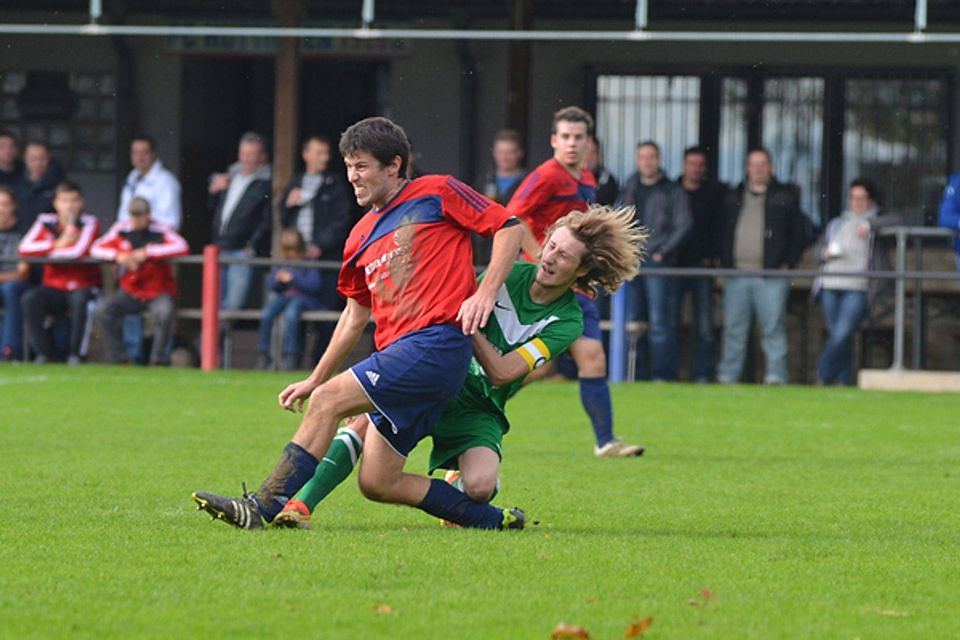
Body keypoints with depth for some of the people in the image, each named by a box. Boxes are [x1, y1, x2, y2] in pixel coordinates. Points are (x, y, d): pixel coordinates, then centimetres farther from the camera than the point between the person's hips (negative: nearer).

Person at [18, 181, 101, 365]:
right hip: (54, 287, 3)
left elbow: (80, 251, -24)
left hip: (82, 286, -3)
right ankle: (43, 352, -16)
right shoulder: (46, 222, 3)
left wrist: (48, 250, -11)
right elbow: (25, 248, -11)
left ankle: (75, 353, -20)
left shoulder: (89, 223, -6)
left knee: (80, 299, -36)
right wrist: (58, 244, -16)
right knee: (29, 299, -26)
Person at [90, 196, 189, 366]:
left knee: (164, 312, -36)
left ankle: (158, 358, -14)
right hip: (130, 293, 4)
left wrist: (147, 253, -24)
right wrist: (118, 255, -18)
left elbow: (182, 247, -24)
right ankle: (117, 358, -8)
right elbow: (96, 249, 3)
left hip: (159, 293, -4)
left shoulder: (161, 231, -7)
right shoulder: (121, 229, 5)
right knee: (102, 310, -19)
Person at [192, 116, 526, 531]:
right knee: (377, 483, 0)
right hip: (397, 349, 9)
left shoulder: (436, 193, 2)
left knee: (328, 400, -19)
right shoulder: (362, 237, 22)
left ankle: (263, 508, -18)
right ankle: (494, 521, 8)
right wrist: (315, 379, 27)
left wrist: (486, 292, -12)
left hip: (437, 342, -9)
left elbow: (509, 227, 1)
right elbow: (356, 314, 29)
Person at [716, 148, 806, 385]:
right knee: (733, 329, 4)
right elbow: (723, 233, 19)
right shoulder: (733, 198, 16)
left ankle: (776, 375, -6)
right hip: (737, 275, 3)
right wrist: (725, 264, 7)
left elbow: (797, 233, 5)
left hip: (771, 277, -3)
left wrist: (787, 265, -3)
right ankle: (727, 376, 7)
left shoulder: (785, 197, 6)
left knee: (773, 328, -6)